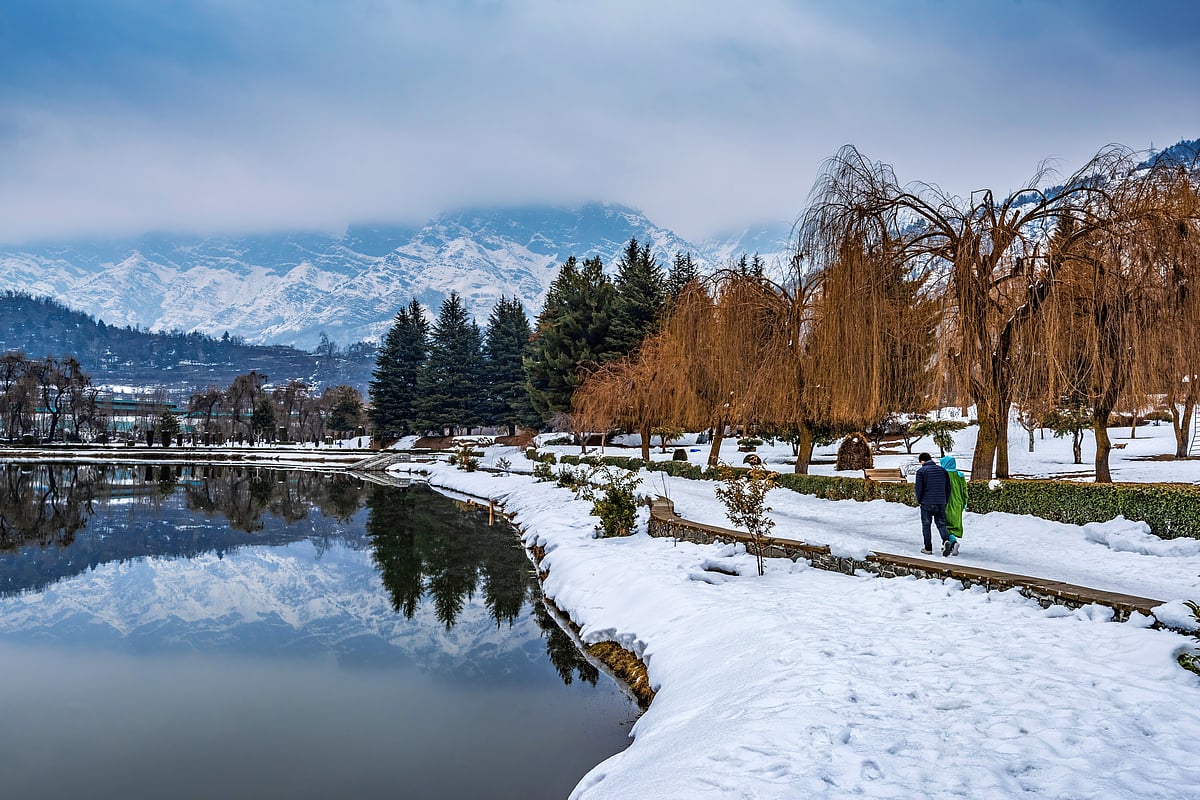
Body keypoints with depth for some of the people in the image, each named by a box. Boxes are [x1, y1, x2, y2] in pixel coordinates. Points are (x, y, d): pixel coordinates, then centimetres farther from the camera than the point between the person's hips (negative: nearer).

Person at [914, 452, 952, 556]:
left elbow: (919, 488, -8)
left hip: (927, 503, -4)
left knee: (926, 525, 7)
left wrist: (919, 501, 7)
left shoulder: (921, 471, -6)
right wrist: (945, 502, 17)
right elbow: (948, 488, 10)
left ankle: (928, 548, 9)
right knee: (941, 524, 9)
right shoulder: (943, 470, 9)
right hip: (941, 503, 4)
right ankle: (946, 541, -17)